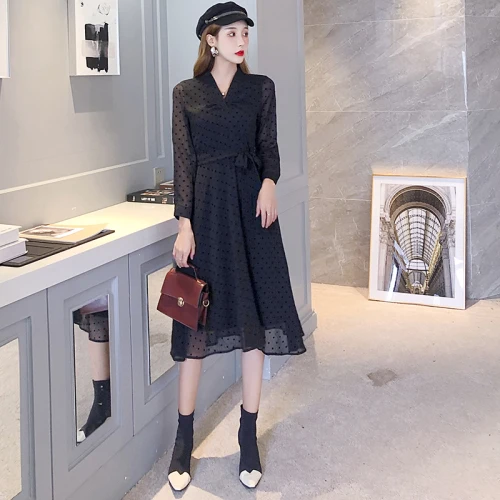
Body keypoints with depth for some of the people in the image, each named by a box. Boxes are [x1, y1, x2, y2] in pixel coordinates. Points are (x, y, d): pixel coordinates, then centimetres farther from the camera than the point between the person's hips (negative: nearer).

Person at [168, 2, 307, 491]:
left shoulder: (261, 88, 8)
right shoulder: (185, 93, 6)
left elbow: (268, 147, 6)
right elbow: (183, 160, 0)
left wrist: (269, 182, -16)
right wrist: (184, 224, -8)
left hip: (250, 207, 1)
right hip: (205, 209, -1)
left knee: (254, 318, 1)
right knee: (197, 321, 1)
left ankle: (249, 438, 14)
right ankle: (183, 441, 13)